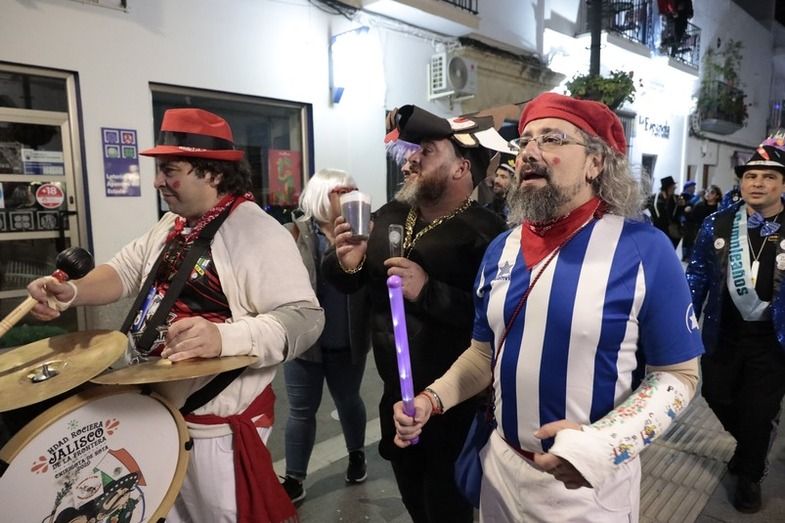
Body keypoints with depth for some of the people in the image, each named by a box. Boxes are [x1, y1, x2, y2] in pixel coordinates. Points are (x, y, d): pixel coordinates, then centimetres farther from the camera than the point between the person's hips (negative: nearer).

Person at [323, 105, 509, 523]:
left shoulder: (484, 232, -20)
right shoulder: (388, 216, 1)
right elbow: (346, 282, 10)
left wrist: (429, 291, -31)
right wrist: (345, 263, -11)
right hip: (395, 393, 7)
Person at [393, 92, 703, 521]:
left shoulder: (645, 249, -15)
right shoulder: (501, 249, 0)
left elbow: (678, 373, -9)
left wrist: (602, 443, -22)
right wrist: (432, 399, -7)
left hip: (592, 480, -4)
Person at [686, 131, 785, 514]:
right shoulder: (718, 225, -3)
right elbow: (698, 275, 2)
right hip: (724, 332, 2)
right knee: (717, 396, 15)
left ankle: (749, 476, 35)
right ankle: (748, 445, 47)